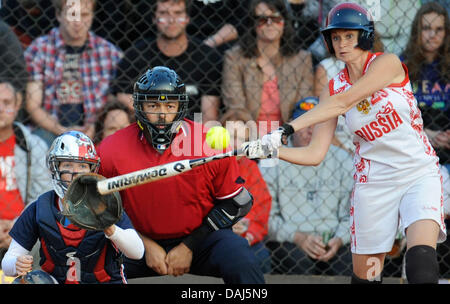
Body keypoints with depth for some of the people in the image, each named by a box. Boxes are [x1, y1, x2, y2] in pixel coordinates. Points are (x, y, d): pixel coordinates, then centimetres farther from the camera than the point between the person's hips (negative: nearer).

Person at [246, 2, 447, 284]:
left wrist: (287, 129, -28)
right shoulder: (334, 88, 4)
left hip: (419, 174, -4)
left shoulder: (387, 63, -9)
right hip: (373, 183, 4)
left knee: (422, 265, -26)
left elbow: (344, 102, -23)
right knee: (364, 275, 2)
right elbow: (315, 154, 0)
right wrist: (270, 151, -17)